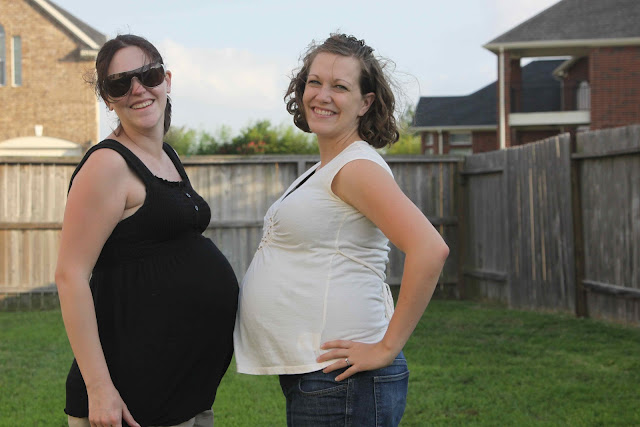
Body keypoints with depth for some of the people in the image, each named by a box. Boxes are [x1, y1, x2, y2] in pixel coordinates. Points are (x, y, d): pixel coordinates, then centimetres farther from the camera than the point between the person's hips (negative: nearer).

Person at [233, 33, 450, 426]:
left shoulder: (358, 167, -13)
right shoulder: (324, 170, 15)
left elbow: (430, 249, -26)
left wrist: (387, 347, -21)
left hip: (340, 382, -9)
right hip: (305, 377, 9)